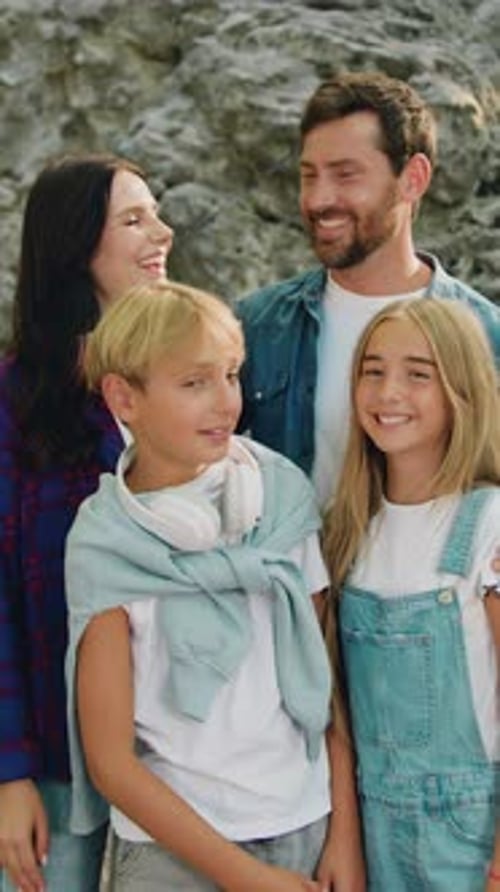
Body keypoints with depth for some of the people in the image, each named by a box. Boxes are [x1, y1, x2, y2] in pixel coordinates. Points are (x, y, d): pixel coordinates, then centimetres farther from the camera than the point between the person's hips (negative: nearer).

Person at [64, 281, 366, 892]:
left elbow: (327, 673, 3)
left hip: (309, 828, 3)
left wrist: (345, 833, -2)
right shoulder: (105, 546, -10)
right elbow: (111, 762, -9)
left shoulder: (285, 498, -2)